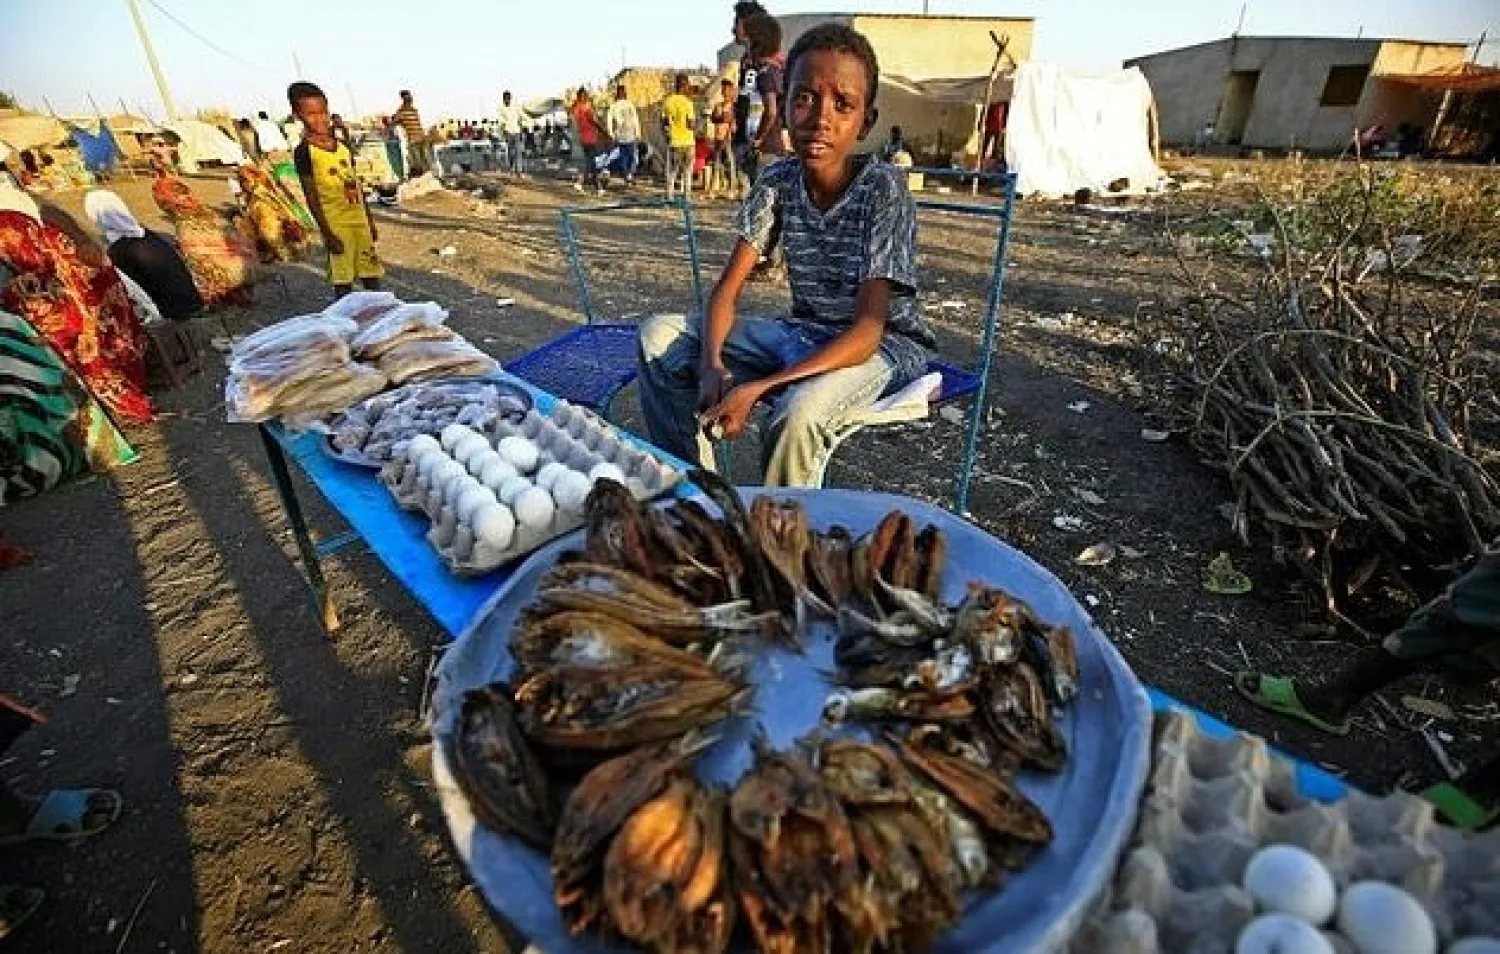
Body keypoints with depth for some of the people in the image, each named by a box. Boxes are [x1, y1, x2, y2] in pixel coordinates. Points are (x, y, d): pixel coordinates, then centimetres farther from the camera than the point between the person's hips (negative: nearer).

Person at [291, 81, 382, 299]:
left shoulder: (343, 147, 11)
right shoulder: (304, 151, -6)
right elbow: (311, 195, -9)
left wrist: (370, 221, 14)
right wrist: (327, 233, -15)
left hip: (360, 219, 5)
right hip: (336, 223, -5)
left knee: (371, 275, 10)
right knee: (343, 280, -1)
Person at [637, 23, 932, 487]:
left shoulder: (884, 188, -19)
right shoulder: (778, 180, -5)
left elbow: (866, 332, -26)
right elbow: (727, 288, -6)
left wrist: (758, 388, -34)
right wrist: (712, 365, -27)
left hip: (884, 344, -5)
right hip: (803, 331, 6)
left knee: (799, 411, -39)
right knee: (659, 336, -8)